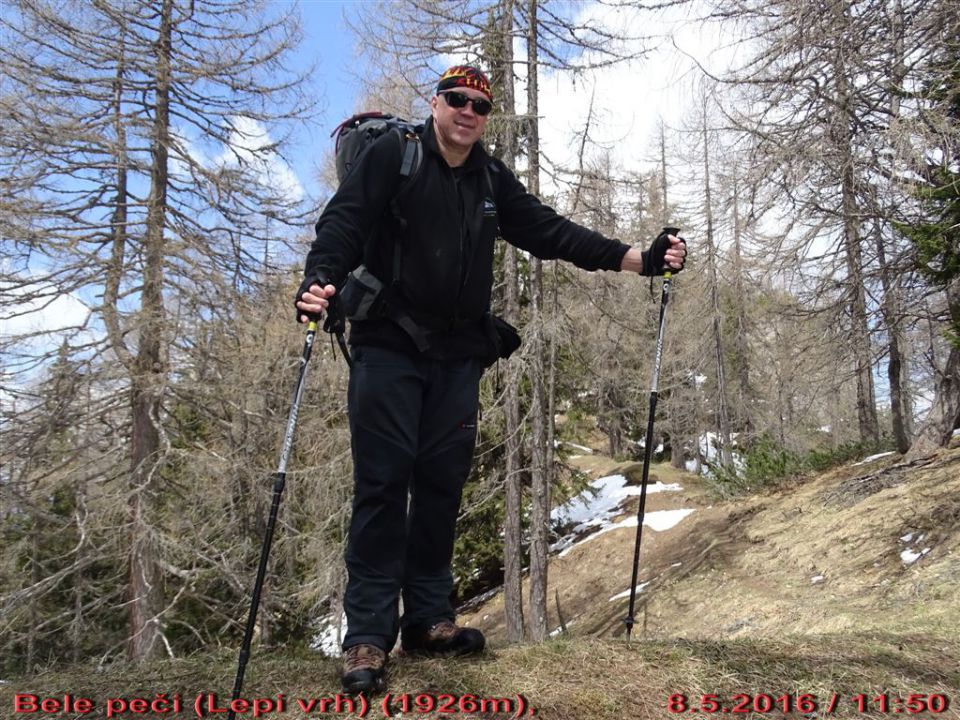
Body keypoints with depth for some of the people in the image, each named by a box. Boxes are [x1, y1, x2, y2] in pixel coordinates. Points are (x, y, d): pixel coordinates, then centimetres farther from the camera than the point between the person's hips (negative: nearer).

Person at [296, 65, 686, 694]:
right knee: (383, 482, -7)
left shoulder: (493, 181, 16)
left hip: (459, 355, 5)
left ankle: (429, 617, 18)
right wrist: (322, 279, -30)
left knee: (442, 482, 6)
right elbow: (344, 221, -9)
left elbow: (550, 232, 12)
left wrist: (637, 259, 4)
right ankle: (368, 635, 1)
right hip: (388, 346, -5)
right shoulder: (392, 157, 1)